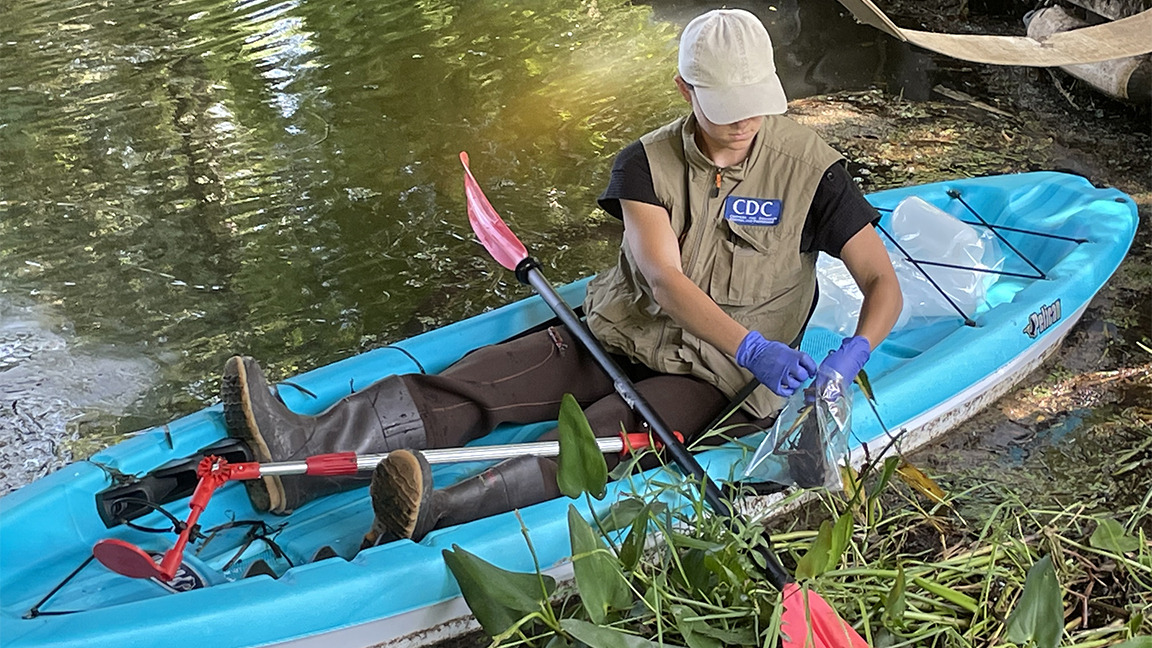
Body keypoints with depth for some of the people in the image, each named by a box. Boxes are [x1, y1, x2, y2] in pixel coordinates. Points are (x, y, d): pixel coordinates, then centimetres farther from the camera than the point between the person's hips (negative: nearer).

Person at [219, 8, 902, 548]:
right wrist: (751, 346, -33)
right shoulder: (648, 163, -4)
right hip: (621, 337, 4)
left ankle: (435, 512, -56)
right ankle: (301, 450, -31)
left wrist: (852, 356, -31)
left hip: (714, 377, -3)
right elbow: (662, 277, -18)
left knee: (598, 436, -32)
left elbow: (884, 285, -9)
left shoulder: (808, 167, -8)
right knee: (479, 380, -17)